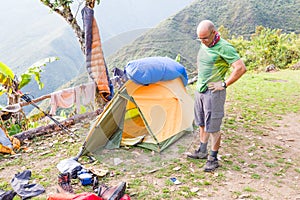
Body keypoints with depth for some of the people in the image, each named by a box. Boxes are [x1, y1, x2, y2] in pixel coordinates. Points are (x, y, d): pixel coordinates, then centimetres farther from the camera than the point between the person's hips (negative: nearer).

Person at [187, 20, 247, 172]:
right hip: (199, 90, 8)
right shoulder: (204, 46, 8)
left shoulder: (224, 47, -17)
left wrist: (224, 84, -18)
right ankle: (202, 152, 32)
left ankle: (213, 159, 12)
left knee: (213, 127, -1)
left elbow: (241, 68, -23)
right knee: (201, 123, 17)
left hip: (213, 92, -8)